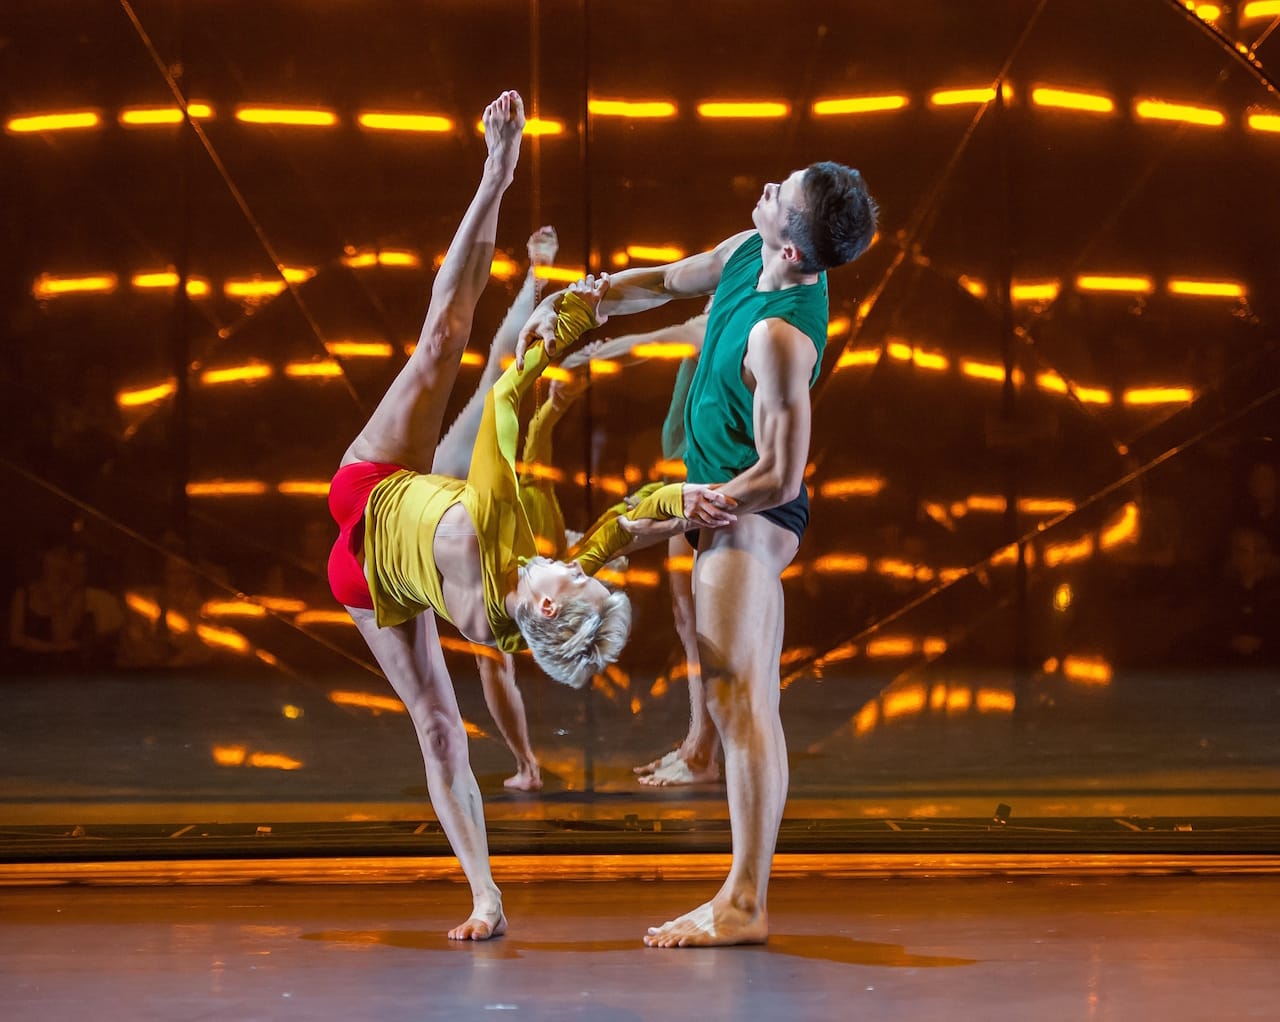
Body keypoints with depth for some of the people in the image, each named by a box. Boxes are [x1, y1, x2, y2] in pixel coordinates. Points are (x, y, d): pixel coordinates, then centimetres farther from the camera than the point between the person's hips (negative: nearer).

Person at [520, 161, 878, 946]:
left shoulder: (781, 333, -28)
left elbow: (780, 477, -26)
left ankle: (743, 905, -8)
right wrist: (562, 309, 10)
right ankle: (744, 900, 15)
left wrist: (673, 519, -16)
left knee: (738, 699, -10)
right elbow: (664, 283, 19)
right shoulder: (749, 251, 0)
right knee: (752, 708, 10)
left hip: (751, 514, -10)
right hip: (733, 509, 10)